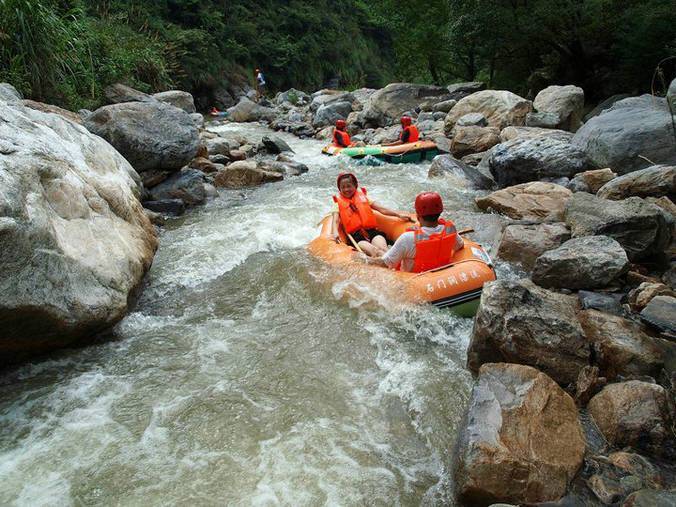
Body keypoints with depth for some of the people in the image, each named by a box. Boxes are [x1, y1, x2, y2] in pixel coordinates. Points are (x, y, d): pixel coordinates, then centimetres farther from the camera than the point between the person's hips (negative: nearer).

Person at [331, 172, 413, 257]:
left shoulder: (363, 197, 23)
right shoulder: (339, 203, 17)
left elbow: (381, 209, 17)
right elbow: (335, 221, 3)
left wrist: (399, 215, 5)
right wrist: (335, 233, -21)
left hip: (371, 231, 2)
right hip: (355, 236, -2)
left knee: (383, 249, -30)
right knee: (373, 250, -33)